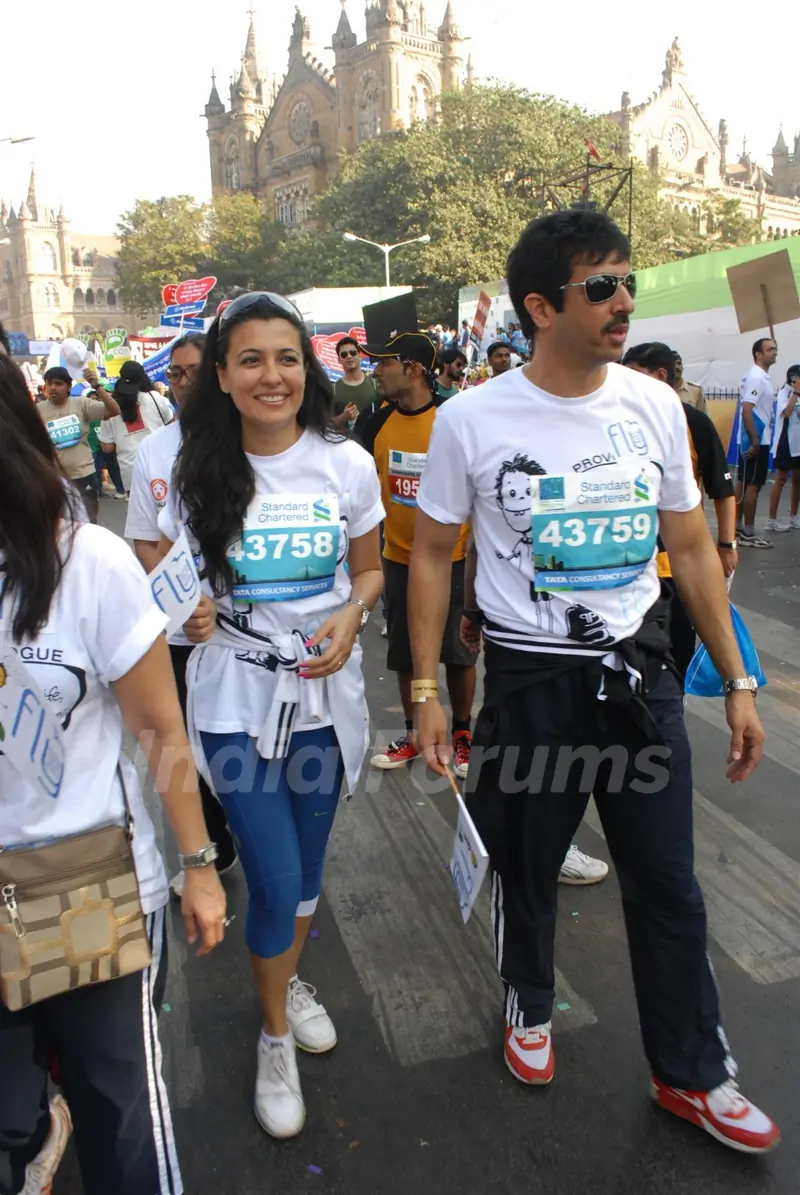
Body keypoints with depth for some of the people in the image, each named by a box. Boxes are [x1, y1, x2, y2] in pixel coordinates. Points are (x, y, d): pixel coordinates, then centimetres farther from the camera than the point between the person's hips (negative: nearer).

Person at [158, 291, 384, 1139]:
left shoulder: (345, 464, -4)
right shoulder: (196, 472, -5)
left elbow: (369, 570, 5)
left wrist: (349, 617, -15)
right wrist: (186, 612, -18)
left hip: (325, 693, 2)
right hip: (235, 698, -1)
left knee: (307, 862, 18)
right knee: (274, 883, 0)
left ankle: (289, 978, 50)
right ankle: (275, 1037, 30)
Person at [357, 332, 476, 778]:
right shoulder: (379, 423, -1)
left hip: (450, 557, -4)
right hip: (399, 557, 4)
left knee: (458, 650, 7)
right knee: (404, 652, 12)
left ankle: (462, 733, 26)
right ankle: (414, 734, 29)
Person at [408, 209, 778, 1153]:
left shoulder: (654, 404, 0)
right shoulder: (472, 420, -9)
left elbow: (692, 549, 7)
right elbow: (431, 554, -1)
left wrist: (737, 683, 6)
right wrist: (425, 692, -3)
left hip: (641, 673, 3)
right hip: (531, 678, -2)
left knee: (668, 885, 11)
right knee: (525, 869, 16)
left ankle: (691, 1074, 34)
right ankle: (528, 1003, 47)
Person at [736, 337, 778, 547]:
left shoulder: (761, 376, 15)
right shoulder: (756, 377, -16)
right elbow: (746, 411, -24)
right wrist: (755, 441, -25)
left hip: (756, 439, 10)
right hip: (757, 441, -10)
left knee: (743, 483, 12)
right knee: (753, 486, -6)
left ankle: (737, 527, 18)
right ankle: (748, 534, -2)